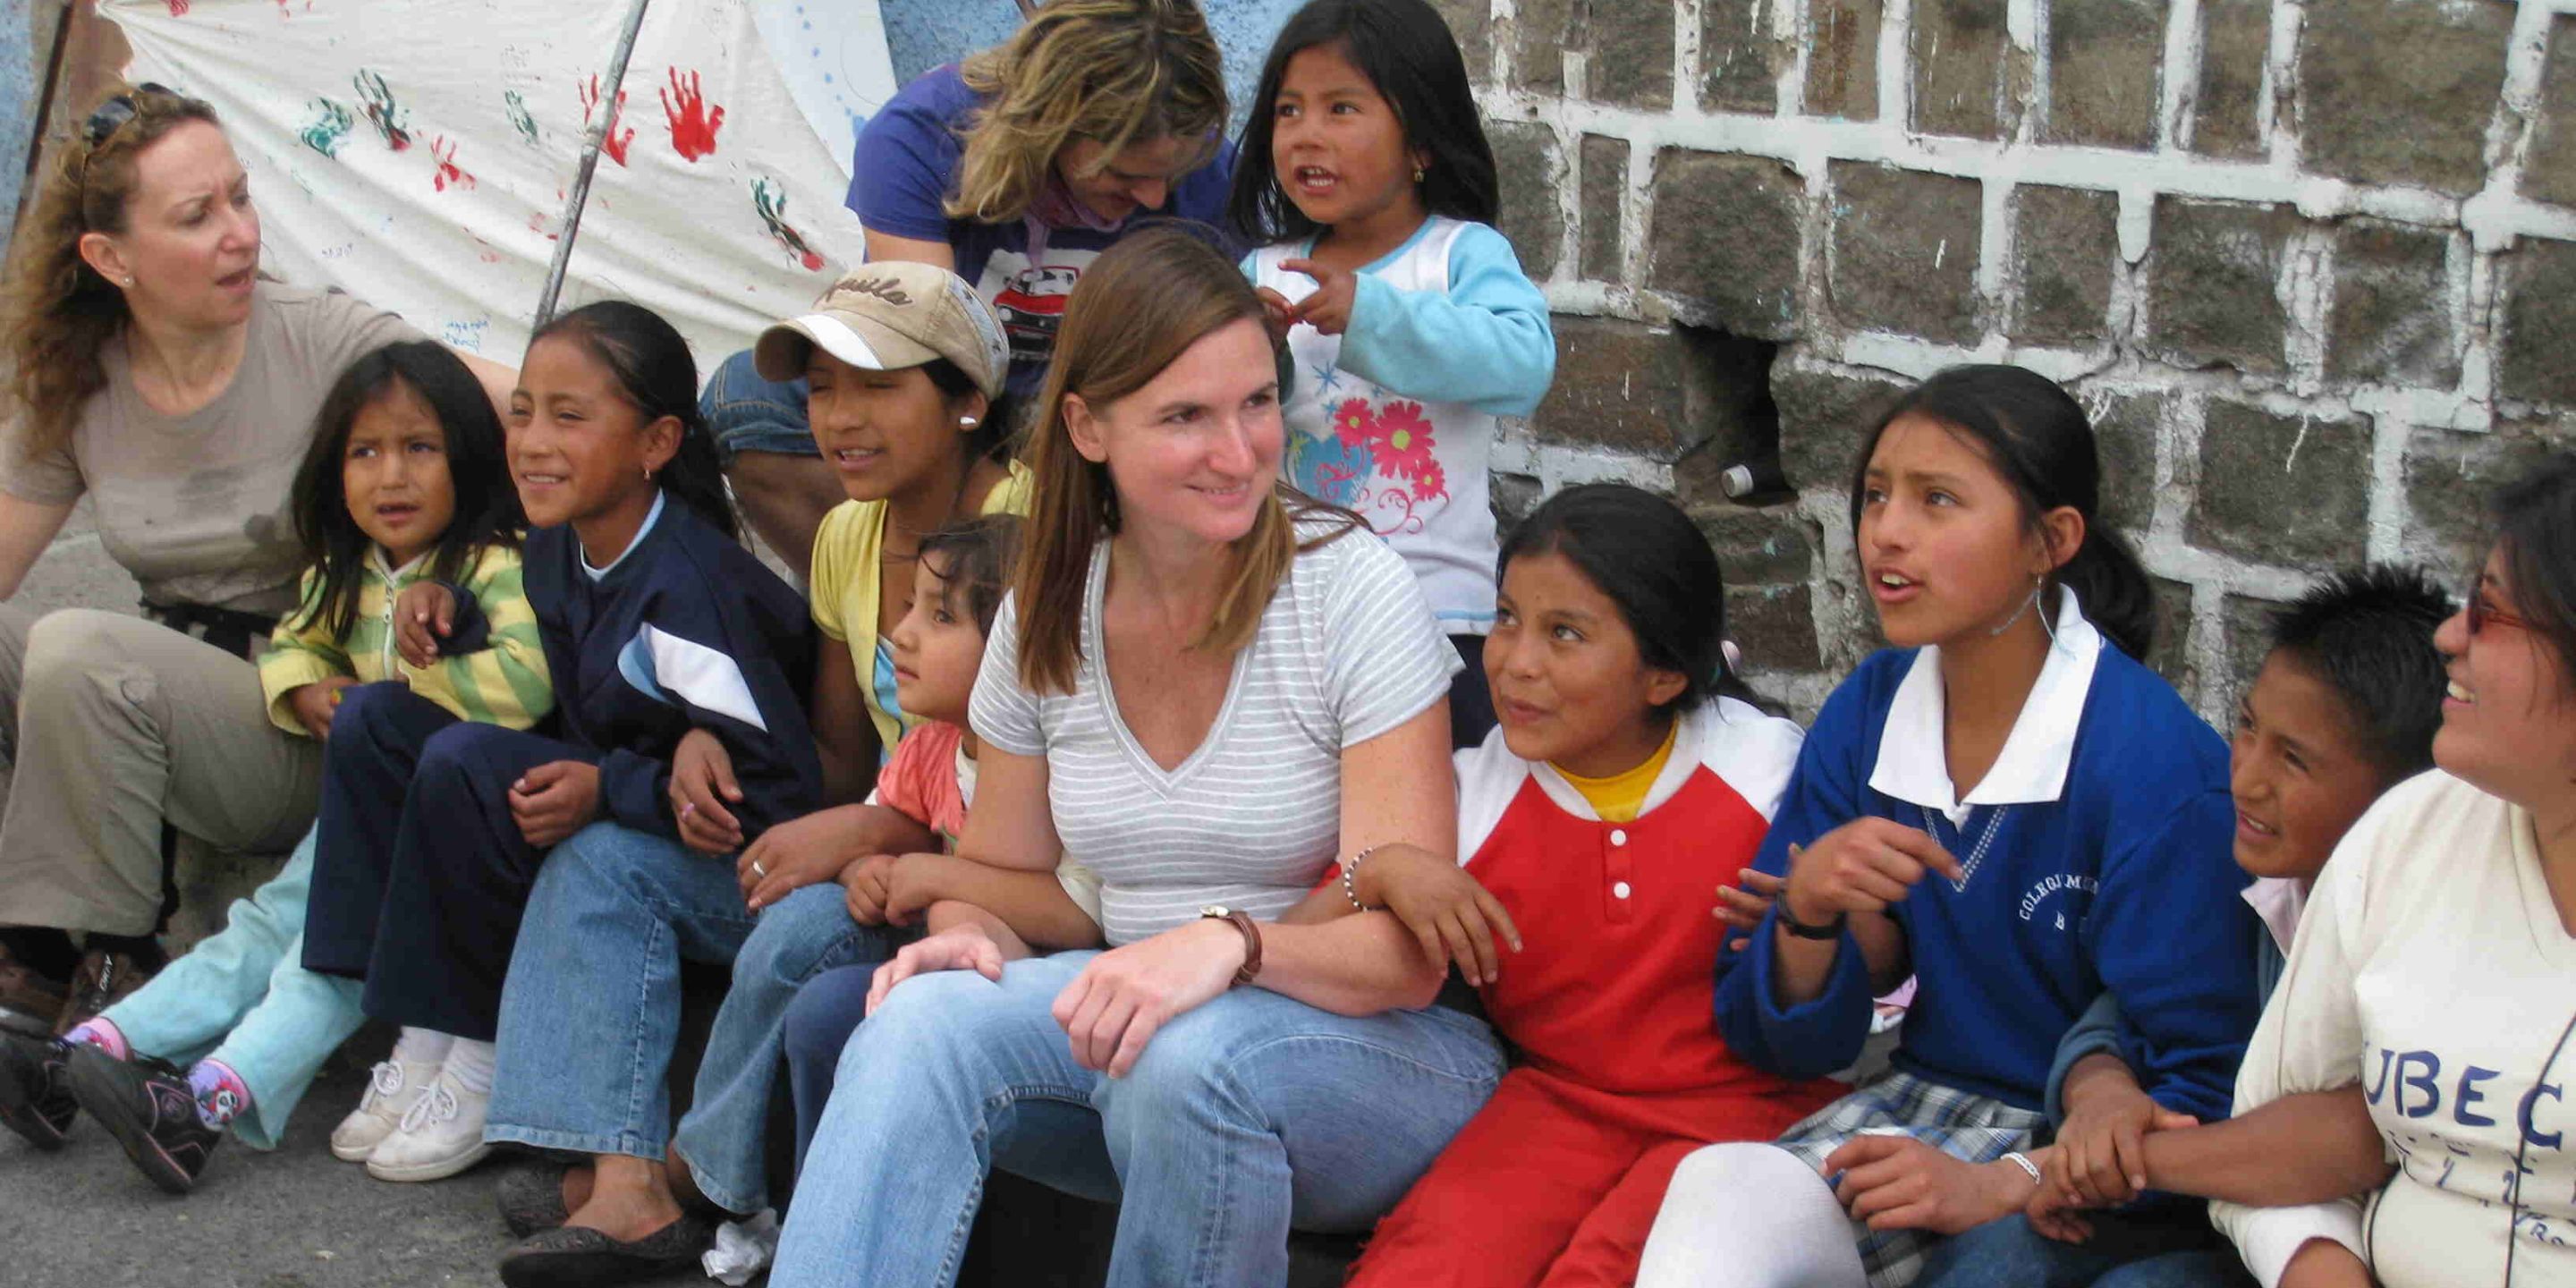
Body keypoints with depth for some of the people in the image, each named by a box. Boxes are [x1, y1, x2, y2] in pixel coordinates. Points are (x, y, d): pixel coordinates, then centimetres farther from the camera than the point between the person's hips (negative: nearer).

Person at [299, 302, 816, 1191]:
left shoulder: (684, 592, -23)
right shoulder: (556, 550, 2)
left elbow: (782, 792, -24)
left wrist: (609, 787, -29)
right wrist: (454, 609, 5)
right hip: (593, 825, 9)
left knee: (460, 764, -26)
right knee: (374, 718, 0)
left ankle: (480, 1065, -11)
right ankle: (421, 1042, -5)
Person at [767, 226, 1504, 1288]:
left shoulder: (1351, 593, -13)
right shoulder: (1047, 619, 2)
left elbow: (1406, 949, -17)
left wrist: (1231, 942, -37)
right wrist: (971, 935, -11)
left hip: (1380, 1050, -4)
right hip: (1136, 1012, 4)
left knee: (1184, 1056, -36)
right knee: (919, 1023, -26)